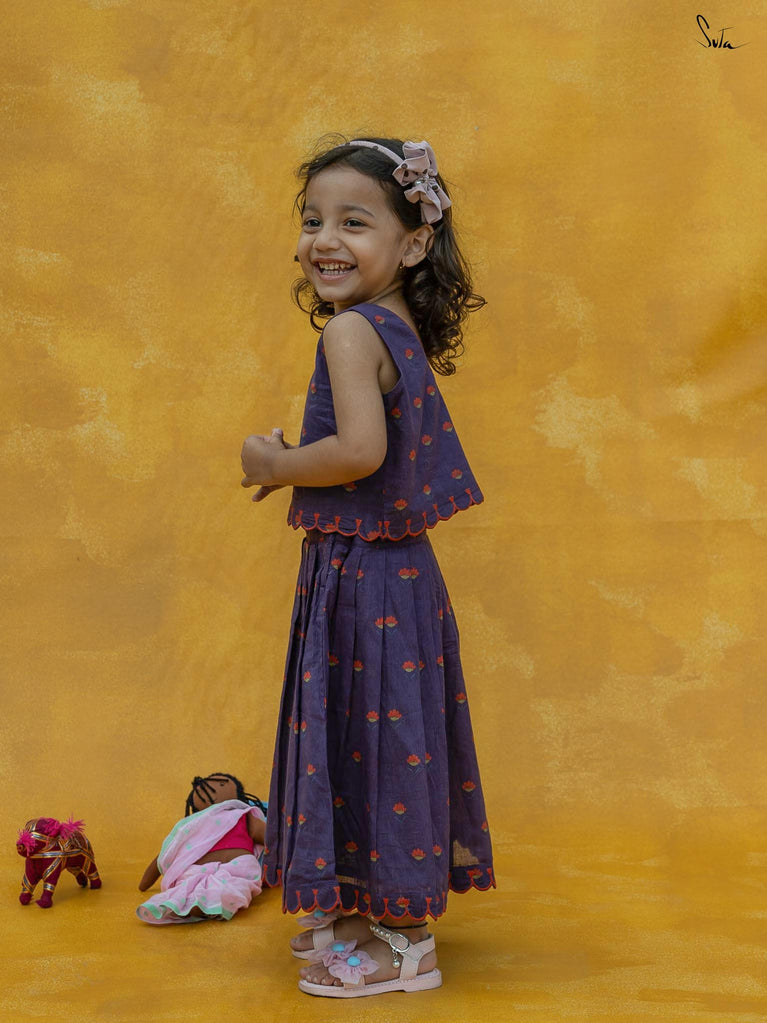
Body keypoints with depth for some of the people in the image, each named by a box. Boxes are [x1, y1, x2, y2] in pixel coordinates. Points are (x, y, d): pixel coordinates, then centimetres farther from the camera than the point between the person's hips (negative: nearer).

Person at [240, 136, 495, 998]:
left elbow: (361, 450, -29)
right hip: (396, 570, 9)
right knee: (380, 741, 17)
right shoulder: (404, 332, 11)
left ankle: (403, 949, 13)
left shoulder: (352, 331, -16)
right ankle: (363, 917, 32)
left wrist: (279, 466, -13)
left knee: (373, 738, 0)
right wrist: (299, 466, 13)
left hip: (359, 574, -9)